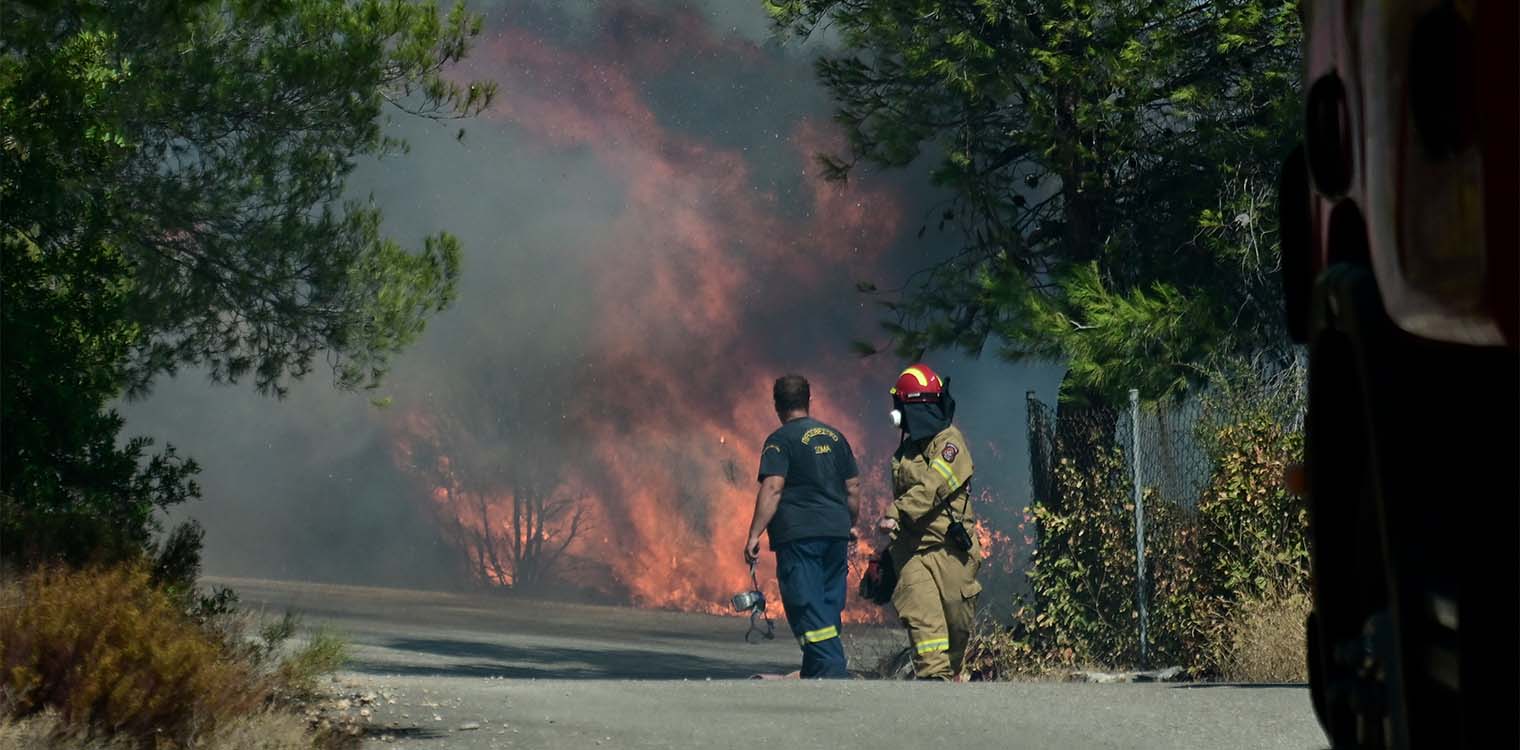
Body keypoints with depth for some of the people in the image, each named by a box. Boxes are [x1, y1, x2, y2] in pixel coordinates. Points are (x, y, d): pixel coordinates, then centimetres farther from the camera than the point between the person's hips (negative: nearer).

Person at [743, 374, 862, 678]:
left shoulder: (781, 440, -5)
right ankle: (813, 676, 18)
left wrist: (754, 535, -16)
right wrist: (850, 525, 29)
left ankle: (832, 673, -21)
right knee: (827, 612, 13)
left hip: (798, 534, -7)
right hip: (836, 533, 7)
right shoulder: (835, 437, 15)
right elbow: (853, 487, 17)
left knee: (808, 610, -8)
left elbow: (772, 488, -15)